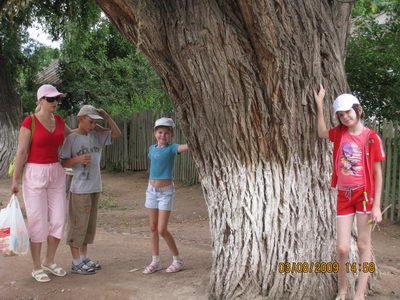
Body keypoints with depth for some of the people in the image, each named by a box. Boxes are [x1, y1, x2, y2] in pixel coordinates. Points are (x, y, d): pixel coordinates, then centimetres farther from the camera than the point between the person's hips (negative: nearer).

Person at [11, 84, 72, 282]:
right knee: (37, 221, 0)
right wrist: (15, 179, -12)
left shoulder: (58, 120, 6)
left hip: (56, 174, 6)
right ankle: (37, 267, 13)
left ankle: (49, 262, 24)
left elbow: (71, 134, 28)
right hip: (35, 174, -6)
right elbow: (21, 152, -11)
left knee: (59, 219, 6)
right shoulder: (29, 122, -11)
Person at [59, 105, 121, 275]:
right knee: (78, 224, 0)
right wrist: (77, 159, -25)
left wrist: (106, 116, 1)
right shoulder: (71, 138, -8)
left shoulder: (97, 136, 7)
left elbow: (117, 134, 9)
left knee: (89, 224, 14)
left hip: (95, 187, 7)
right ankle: (76, 262, 9)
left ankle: (84, 258, 26)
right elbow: (63, 162, -8)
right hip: (80, 189, -7)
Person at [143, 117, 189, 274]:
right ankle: (155, 261, 21)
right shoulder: (152, 149, 6)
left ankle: (178, 260, 11)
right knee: (153, 228, 9)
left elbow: (187, 146, -30)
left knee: (162, 230, -6)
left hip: (166, 192, -5)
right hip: (151, 190, 6)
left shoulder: (172, 148, -10)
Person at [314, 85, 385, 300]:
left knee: (363, 246, 6)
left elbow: (378, 173, -5)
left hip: (364, 194, -3)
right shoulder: (339, 133, 4)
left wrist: (376, 205, -9)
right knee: (342, 248, 3)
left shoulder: (371, 137, -8)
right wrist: (319, 105, 16)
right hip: (344, 195, 3)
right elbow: (321, 132, 25)